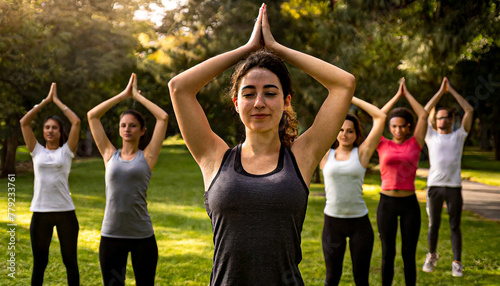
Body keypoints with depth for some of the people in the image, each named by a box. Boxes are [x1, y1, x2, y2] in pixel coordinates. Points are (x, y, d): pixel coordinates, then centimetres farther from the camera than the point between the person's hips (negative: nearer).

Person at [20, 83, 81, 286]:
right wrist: (46, 100, 4)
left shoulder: (66, 151, 3)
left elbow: (76, 122, -5)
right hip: (40, 212, 1)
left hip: (65, 210, -1)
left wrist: (57, 101, 4)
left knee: (70, 261, 8)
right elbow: (24, 122, 3)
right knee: (39, 263, 11)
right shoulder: (37, 151, 7)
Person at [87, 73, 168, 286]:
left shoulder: (147, 157, 1)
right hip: (111, 235, 2)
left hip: (142, 236, -2)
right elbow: (92, 116, 7)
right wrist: (123, 94, 9)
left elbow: (163, 117, -4)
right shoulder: (110, 155, 7)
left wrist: (137, 96, 6)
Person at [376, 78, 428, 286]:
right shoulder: (383, 146, 4)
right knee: (387, 253, 7)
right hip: (387, 202, 0)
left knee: (409, 254, 6)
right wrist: (397, 96, 5)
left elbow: (423, 116, 0)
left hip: (409, 203, 0)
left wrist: (407, 94, 8)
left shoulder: (415, 144, 4)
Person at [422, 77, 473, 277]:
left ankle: (457, 263, 8)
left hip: (454, 187, -1)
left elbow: (469, 110, 2)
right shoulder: (431, 136, 10)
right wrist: (440, 91, 4)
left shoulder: (459, 136, 8)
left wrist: (451, 90, 3)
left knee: (455, 226, 2)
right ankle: (432, 256, 29)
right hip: (434, 185, 1)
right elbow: (424, 112, 4)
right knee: (433, 225, 11)